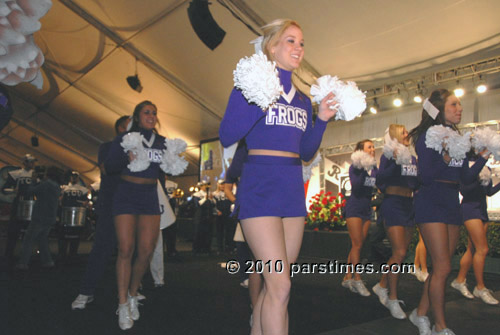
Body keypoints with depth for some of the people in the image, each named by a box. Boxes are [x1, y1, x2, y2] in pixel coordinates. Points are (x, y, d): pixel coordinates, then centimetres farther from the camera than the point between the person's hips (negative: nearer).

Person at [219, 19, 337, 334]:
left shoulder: (303, 100, 16)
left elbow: (306, 152, 16)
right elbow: (227, 136, -9)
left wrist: (322, 119, 5)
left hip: (293, 190, 7)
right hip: (260, 188, -6)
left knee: (274, 284, 11)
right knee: (280, 285, -10)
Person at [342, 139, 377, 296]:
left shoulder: (374, 169, 9)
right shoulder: (354, 167, -7)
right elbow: (355, 186, -20)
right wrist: (364, 169, -25)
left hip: (367, 210, 6)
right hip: (354, 208, -6)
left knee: (357, 245, 6)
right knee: (357, 244, -9)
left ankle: (347, 278, 13)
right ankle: (357, 280, -3)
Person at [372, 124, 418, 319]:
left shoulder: (413, 159, 14)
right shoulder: (388, 155, -5)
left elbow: (416, 184, 16)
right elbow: (380, 179, -15)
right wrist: (396, 162, -25)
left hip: (409, 205, 7)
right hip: (393, 204, -7)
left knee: (401, 253, 11)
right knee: (399, 253, -12)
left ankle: (382, 286, 29)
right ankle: (392, 299, 1)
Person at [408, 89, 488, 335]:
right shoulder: (428, 136, -8)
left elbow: (466, 178, 12)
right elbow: (425, 176, -15)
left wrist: (483, 157, 2)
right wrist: (445, 159, -26)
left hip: (452, 204, 8)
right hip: (431, 203, -8)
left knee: (441, 267, 10)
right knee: (443, 267, -6)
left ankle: (420, 313, 25)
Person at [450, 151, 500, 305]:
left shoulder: (486, 168, 14)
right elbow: (463, 189, -13)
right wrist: (479, 180, -24)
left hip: (482, 209, 8)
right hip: (470, 208, -8)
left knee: (472, 249, 8)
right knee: (482, 249, -10)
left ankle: (459, 281, 18)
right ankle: (480, 288, 0)